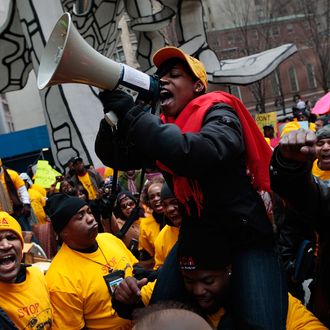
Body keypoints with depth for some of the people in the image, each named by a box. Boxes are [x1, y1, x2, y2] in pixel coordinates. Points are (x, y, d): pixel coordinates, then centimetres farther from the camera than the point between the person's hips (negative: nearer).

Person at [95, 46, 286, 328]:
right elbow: (113, 155, 0)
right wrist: (115, 113, -19)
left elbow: (200, 154, -34)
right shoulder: (163, 127, 6)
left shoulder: (218, 113, -13)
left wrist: (132, 114, -31)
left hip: (245, 237, -6)